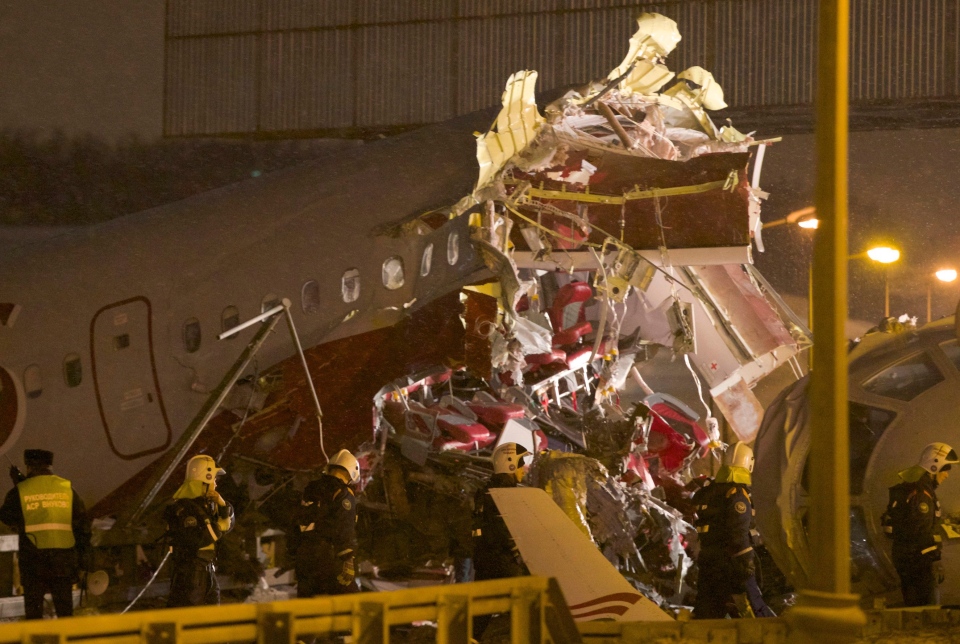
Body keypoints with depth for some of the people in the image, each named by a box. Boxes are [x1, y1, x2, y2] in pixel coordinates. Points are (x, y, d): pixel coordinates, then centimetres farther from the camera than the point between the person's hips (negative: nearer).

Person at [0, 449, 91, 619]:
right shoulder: (67, 488, 4)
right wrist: (84, 553, 11)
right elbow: (82, 523, 5)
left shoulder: (20, 490, -2)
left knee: (33, 607, 5)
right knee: (64, 608, 10)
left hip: (32, 557, -2)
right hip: (63, 557, 2)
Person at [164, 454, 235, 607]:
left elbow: (228, 524, 14)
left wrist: (222, 505, -2)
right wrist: (219, 527, -13)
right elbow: (197, 539, -27)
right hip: (188, 570, -10)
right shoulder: (184, 507, -18)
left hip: (207, 569, 10)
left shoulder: (206, 503, 11)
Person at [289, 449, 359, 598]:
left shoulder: (310, 490, 16)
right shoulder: (343, 495, -7)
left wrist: (293, 550, 22)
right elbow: (344, 531, -16)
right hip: (327, 556, -7)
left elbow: (297, 524, 17)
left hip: (303, 556, 7)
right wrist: (348, 562, -17)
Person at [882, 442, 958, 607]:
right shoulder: (921, 493, -18)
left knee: (912, 604, 14)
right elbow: (922, 532, -22)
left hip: (904, 556, 10)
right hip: (919, 559, -10)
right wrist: (935, 562, -19)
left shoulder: (910, 488, 15)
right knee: (930, 604, -9)